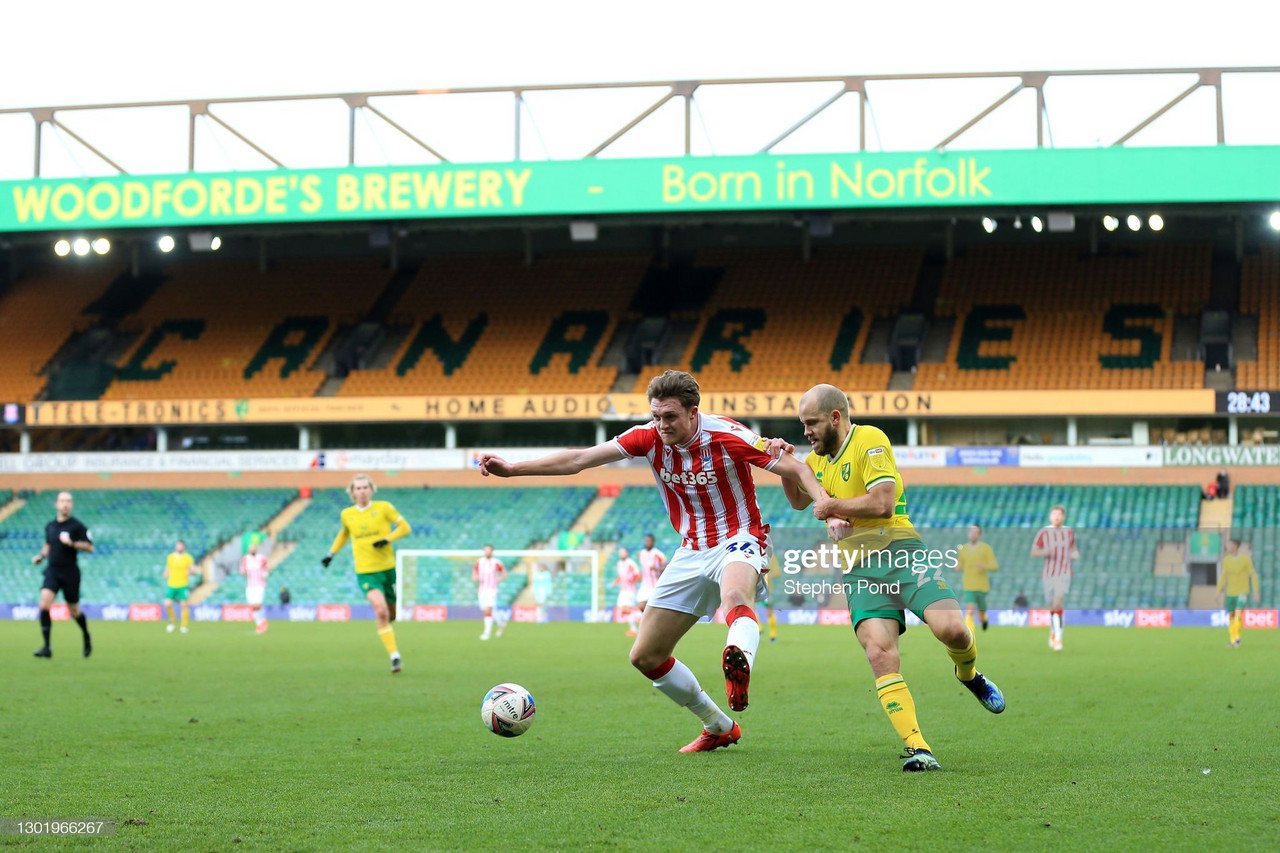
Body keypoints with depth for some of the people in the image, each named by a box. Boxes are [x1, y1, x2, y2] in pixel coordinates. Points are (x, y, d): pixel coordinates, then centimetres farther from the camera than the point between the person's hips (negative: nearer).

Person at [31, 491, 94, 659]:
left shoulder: (76, 526, -7)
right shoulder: (50, 526, 7)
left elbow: (90, 547, -9)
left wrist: (72, 543, -22)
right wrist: (41, 556, 7)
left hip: (70, 572, -3)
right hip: (52, 571, 3)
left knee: (74, 611, 7)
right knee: (44, 604, -17)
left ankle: (87, 637, 38)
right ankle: (47, 647, -14)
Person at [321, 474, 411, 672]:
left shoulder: (384, 507, -2)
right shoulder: (346, 514, 6)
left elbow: (405, 527, 0)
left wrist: (387, 539, -15)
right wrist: (331, 553, 20)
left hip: (388, 568, 1)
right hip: (365, 572, -1)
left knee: (392, 614, 11)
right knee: (381, 611, -21)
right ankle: (395, 657, -19)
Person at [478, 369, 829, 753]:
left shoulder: (728, 437, -17)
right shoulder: (650, 438, -6)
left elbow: (798, 471, -15)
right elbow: (579, 459, -7)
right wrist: (512, 468, -13)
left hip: (738, 541, -6)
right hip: (692, 552, 6)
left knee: (735, 595, -43)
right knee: (645, 657, 5)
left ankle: (740, 664, -75)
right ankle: (719, 728, 19)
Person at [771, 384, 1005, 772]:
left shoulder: (869, 440, -4)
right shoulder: (818, 456, 21)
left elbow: (882, 503, -16)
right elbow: (798, 500, 39)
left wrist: (833, 505, -3)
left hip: (900, 552, -5)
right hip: (859, 568, 5)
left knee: (951, 629, -23)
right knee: (879, 653, -18)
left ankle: (969, 675, 14)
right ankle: (917, 749, -22)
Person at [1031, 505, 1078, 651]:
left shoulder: (1069, 532, 8)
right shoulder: (1044, 533, 1)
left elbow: (1073, 547, 25)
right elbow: (1033, 552, 0)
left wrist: (1075, 554, 2)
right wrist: (1044, 552, -21)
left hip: (1064, 574, -1)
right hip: (1049, 574, 1)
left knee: (1057, 604, -18)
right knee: (1051, 607, 8)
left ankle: (1058, 639, -19)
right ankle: (1053, 632, 35)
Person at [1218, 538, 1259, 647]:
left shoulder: (1246, 558, -10)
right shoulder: (1226, 560, 2)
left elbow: (1253, 575, -5)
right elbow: (1223, 576, 9)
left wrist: (1256, 592, -7)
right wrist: (1219, 592, 6)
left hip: (1243, 592, -4)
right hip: (1230, 593, 4)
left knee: (1238, 614, -20)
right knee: (1231, 616, 6)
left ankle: (1237, 638, -10)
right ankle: (1232, 640, 18)